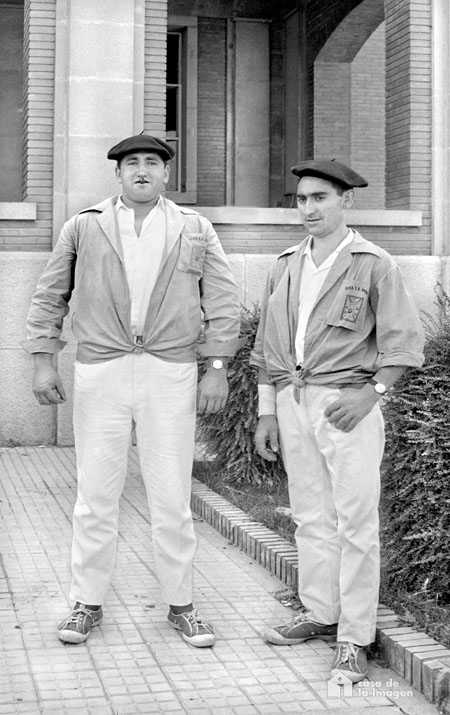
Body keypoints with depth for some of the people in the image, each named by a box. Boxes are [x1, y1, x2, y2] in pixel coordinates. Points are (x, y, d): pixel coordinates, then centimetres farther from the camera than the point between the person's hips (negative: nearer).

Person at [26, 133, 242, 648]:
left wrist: (217, 368, -1)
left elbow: (222, 301, 7)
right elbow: (49, 296, 11)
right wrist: (43, 360, 3)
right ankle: (87, 602, 17)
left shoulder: (195, 231, 8)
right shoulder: (83, 228, 7)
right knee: (96, 494, 4)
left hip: (171, 374, 0)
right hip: (99, 372, 0)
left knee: (172, 497, 3)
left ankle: (180, 604, 16)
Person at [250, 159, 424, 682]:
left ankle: (354, 638, 5)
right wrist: (267, 412, 10)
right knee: (311, 517, 11)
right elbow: (268, 346, 15)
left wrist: (371, 392, -16)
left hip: (346, 404, -5)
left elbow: (404, 342, -4)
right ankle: (320, 614, 24)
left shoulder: (373, 266, -3)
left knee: (355, 522, -3)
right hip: (293, 401, 5)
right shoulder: (285, 267, 13)